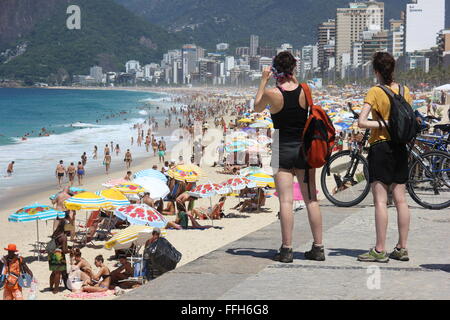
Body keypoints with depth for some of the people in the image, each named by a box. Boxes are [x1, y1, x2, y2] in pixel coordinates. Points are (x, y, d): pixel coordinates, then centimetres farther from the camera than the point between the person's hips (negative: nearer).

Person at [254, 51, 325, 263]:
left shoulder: (272, 94, -12)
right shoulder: (304, 90, -4)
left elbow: (257, 107, 8)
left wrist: (264, 80, 11)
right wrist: (293, 79, 19)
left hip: (282, 150, -3)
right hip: (304, 148, 3)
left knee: (286, 200, -3)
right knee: (311, 199, 9)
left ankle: (286, 250, -4)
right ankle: (318, 248, 13)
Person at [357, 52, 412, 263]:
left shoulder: (375, 92, -10)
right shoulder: (404, 91, 5)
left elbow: (362, 122, -17)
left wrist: (383, 124, -10)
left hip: (380, 147, -6)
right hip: (400, 148, 6)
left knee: (380, 200, -5)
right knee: (401, 200, 9)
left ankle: (380, 250, -5)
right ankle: (402, 248, 13)